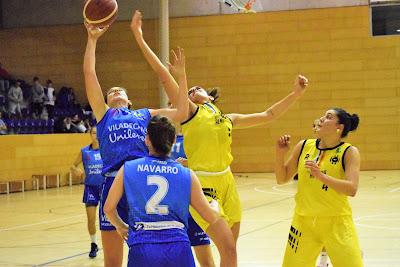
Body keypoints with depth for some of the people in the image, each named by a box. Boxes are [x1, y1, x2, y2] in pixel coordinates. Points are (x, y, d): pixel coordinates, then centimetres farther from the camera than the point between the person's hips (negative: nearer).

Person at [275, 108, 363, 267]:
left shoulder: (349, 152, -7)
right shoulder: (304, 146, 3)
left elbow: (351, 189, -21)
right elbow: (282, 179, 9)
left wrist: (320, 176, -32)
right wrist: (280, 153, -7)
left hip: (336, 222, -3)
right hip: (303, 220, 3)